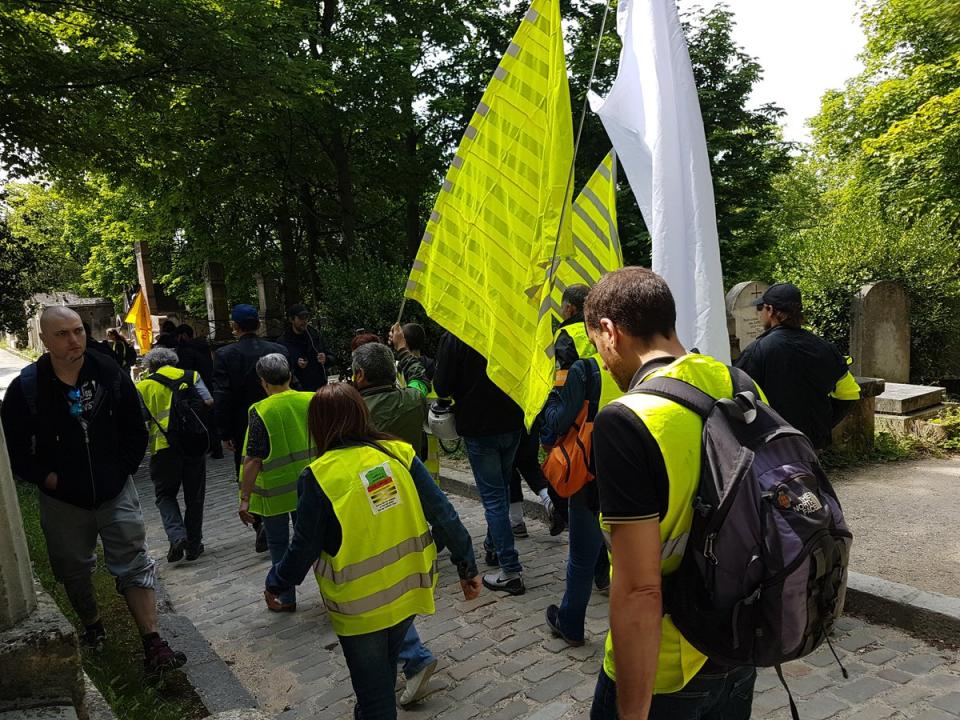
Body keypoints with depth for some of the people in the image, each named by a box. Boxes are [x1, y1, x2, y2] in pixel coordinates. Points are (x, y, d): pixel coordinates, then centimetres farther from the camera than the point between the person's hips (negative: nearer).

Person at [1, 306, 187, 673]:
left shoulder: (111, 374, -7)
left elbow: (137, 432, 4)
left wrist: (123, 470, -1)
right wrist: (47, 478, -8)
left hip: (116, 494, 0)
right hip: (63, 501, 1)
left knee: (135, 566, -1)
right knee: (74, 573, 17)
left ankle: (153, 645, 4)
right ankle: (92, 628, 41)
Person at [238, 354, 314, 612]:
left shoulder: (261, 411, -17)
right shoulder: (311, 401, -6)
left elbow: (253, 460, -18)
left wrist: (245, 499, -11)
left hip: (275, 491, -4)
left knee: (278, 544, 13)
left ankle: (286, 598, 23)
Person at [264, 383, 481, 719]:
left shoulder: (319, 476, -18)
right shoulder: (399, 453, -9)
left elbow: (304, 549, -11)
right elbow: (444, 515, -9)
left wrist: (276, 583, 9)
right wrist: (468, 567, 2)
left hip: (359, 605, -4)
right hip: (409, 589, 4)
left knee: (371, 685, 17)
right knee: (385, 668, 30)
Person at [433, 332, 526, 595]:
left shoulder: (453, 339, -14)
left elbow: (442, 388, -11)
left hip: (478, 427, -5)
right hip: (512, 423, 5)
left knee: (493, 497, 0)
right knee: (502, 488, 21)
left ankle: (511, 570, 0)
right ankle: (493, 547, 38)